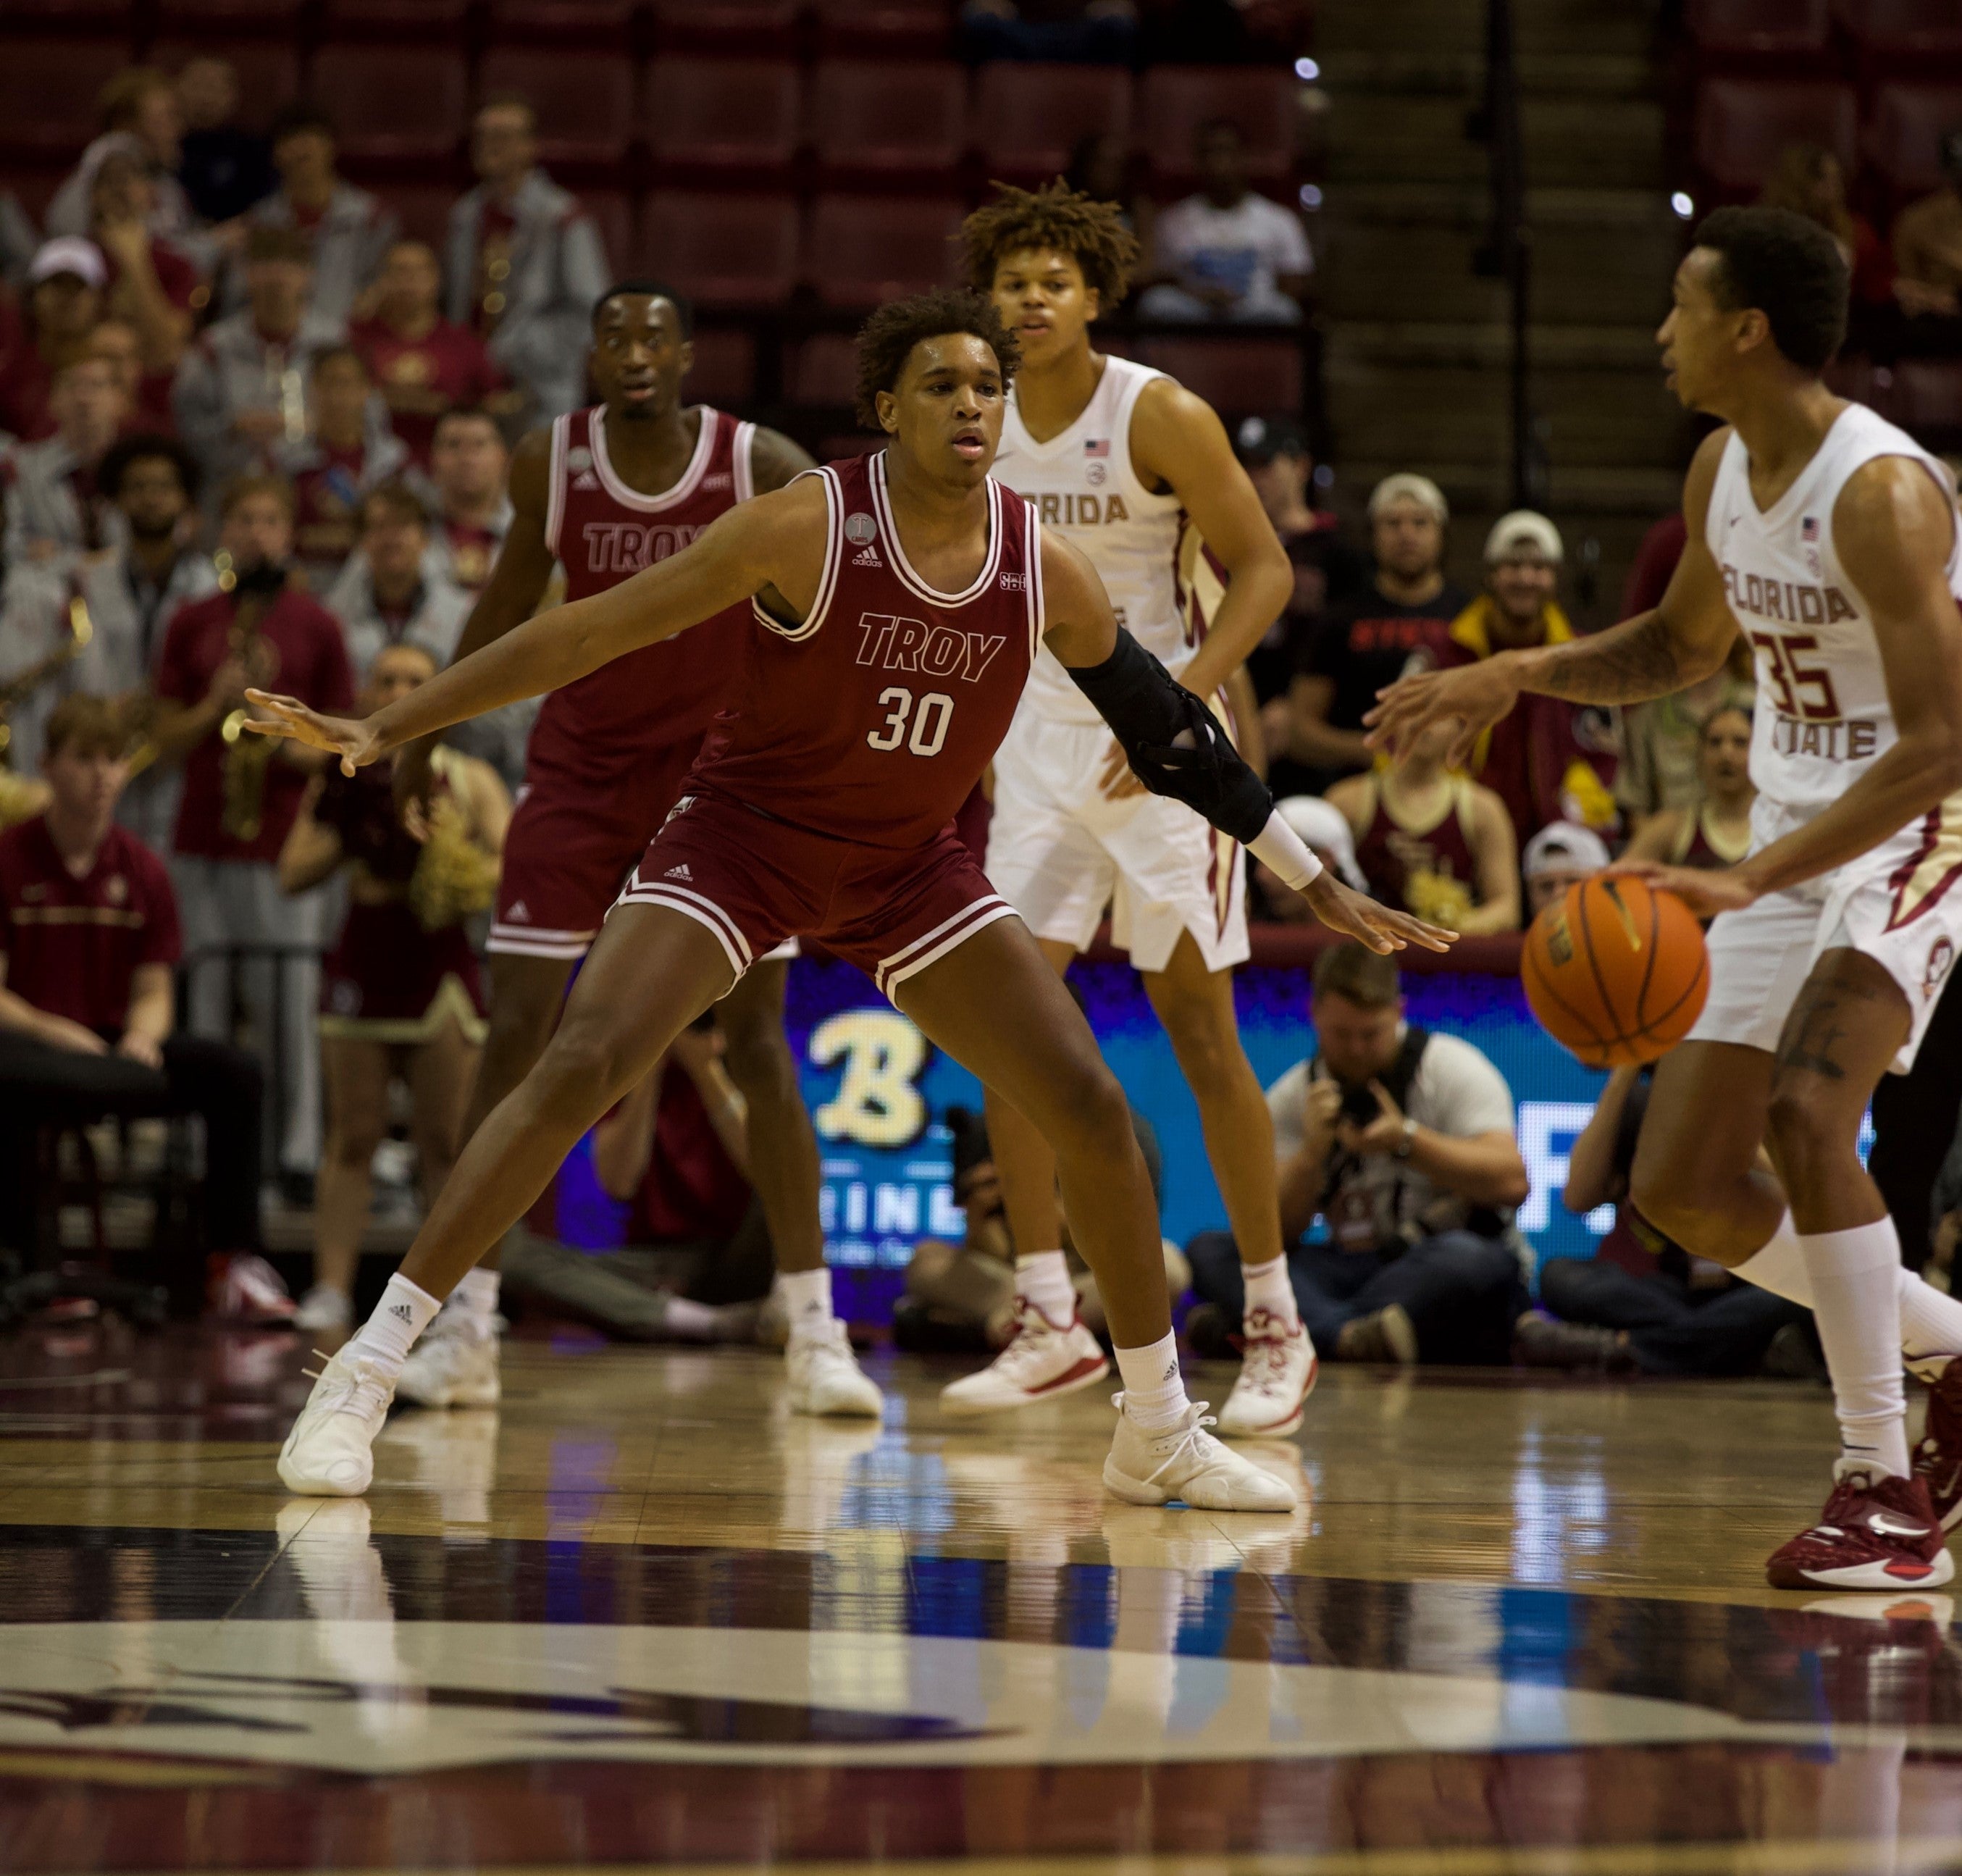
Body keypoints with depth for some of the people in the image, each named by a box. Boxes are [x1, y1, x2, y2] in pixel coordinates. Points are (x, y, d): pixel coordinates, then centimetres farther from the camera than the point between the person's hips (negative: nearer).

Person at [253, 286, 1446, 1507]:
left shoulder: (1048, 572, -9)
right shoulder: (809, 529, -21)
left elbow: (1169, 730, 5)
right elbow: (590, 631, -19)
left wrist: (1322, 888, 10)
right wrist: (381, 732, -22)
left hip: (911, 868, 4)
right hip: (743, 842, -4)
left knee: (1093, 1108, -2)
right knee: (580, 1068, -23)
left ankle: (1159, 1432, 15)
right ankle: (362, 1377, -19)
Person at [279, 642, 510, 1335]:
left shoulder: (469, 780, 6)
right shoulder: (341, 781, 8)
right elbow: (293, 875, 2)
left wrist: (449, 848, -18)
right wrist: (346, 840, -13)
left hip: (441, 962, 0)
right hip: (363, 961, 0)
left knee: (447, 1141, 0)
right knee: (353, 1137, -1)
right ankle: (331, 1287, -3)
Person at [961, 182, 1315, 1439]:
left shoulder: (1164, 417, -13)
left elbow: (1264, 570, -13)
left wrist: (1178, 701, -24)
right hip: (1043, 734, 5)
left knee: (1199, 1026, -4)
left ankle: (1276, 1328, 6)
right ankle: (1051, 1326, 3)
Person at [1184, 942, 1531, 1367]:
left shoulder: (1453, 1068, -1)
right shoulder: (1291, 1097, 9)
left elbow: (1511, 1183, -13)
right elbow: (1273, 1231, 0)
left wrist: (1407, 1140, -21)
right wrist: (1313, 1148, -17)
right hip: (1350, 1271, 3)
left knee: (1469, 1259, -39)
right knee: (1208, 1251, -17)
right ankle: (1351, 1334, -47)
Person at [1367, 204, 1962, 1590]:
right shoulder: (1723, 472, 2)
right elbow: (1684, 646, 22)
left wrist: (1749, 883, -38)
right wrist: (1518, 675, 5)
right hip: (1797, 837, 9)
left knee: (1806, 1112, -31)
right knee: (1682, 1185, 2)